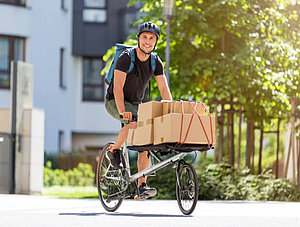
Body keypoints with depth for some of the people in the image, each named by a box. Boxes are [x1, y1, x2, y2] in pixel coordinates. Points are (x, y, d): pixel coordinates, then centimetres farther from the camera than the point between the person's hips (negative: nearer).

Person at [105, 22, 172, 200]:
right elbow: (118, 87, -29)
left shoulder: (156, 62, -4)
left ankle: (142, 186, -10)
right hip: (115, 102, -6)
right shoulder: (126, 58, -21)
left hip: (136, 103, 6)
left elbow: (164, 89, -6)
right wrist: (122, 111, -42)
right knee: (135, 121, -36)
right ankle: (115, 150, -12)